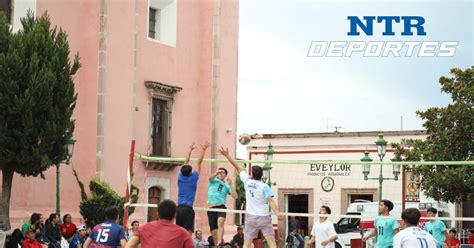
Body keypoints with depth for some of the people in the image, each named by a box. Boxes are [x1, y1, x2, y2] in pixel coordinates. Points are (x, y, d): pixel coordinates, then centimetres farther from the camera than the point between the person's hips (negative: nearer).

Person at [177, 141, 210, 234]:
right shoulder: (193, 178, -5)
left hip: (179, 208, 5)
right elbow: (199, 163, 1)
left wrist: (190, 149, 27)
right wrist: (203, 150, 7)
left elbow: (186, 163, 17)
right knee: (188, 232, -9)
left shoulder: (180, 177, 6)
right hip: (188, 208, -5)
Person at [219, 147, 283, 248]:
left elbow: (238, 167, 9)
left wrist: (227, 155, 16)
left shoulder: (247, 181, 1)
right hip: (264, 217, -3)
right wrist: (277, 213, -29)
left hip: (251, 217, 3)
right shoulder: (264, 186, -8)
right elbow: (271, 201, -20)